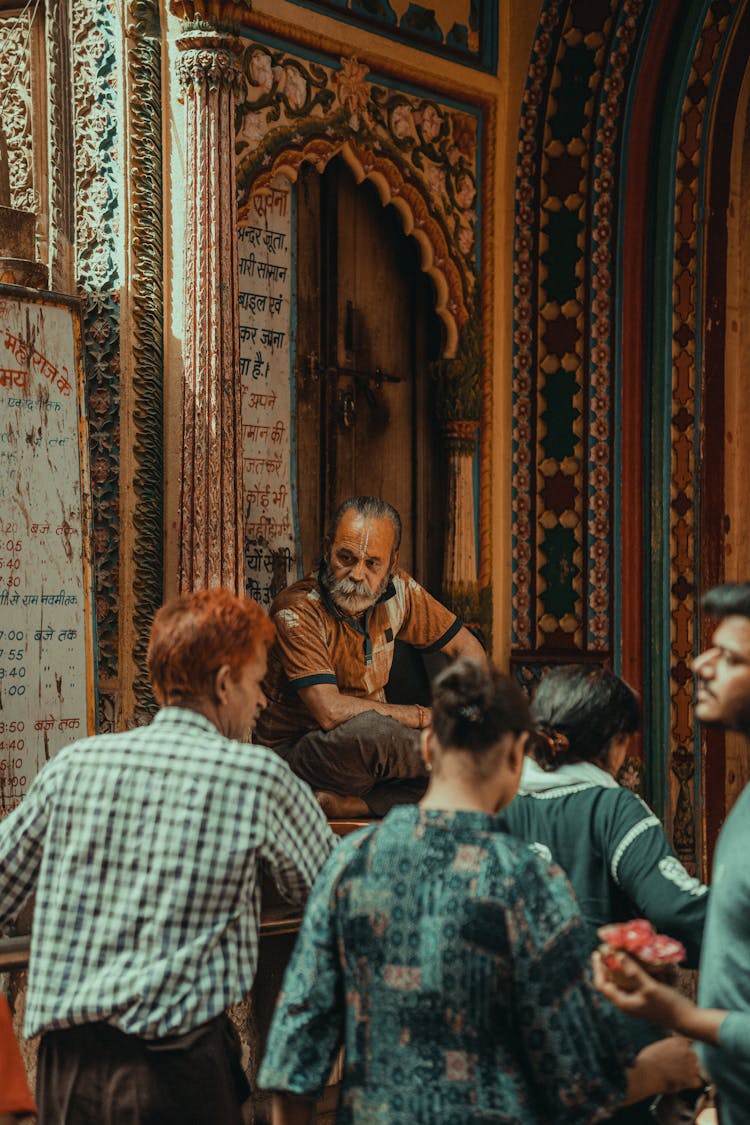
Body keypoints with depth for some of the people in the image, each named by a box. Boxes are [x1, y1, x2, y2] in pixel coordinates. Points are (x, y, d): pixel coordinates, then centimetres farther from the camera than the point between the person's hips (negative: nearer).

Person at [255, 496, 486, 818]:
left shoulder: (396, 591, -1)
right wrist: (425, 716, -19)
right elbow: (330, 711, -28)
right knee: (370, 730, -38)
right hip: (295, 752, -6)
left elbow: (468, 647, 12)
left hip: (369, 746, 7)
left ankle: (337, 805, -24)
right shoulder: (297, 612, -20)